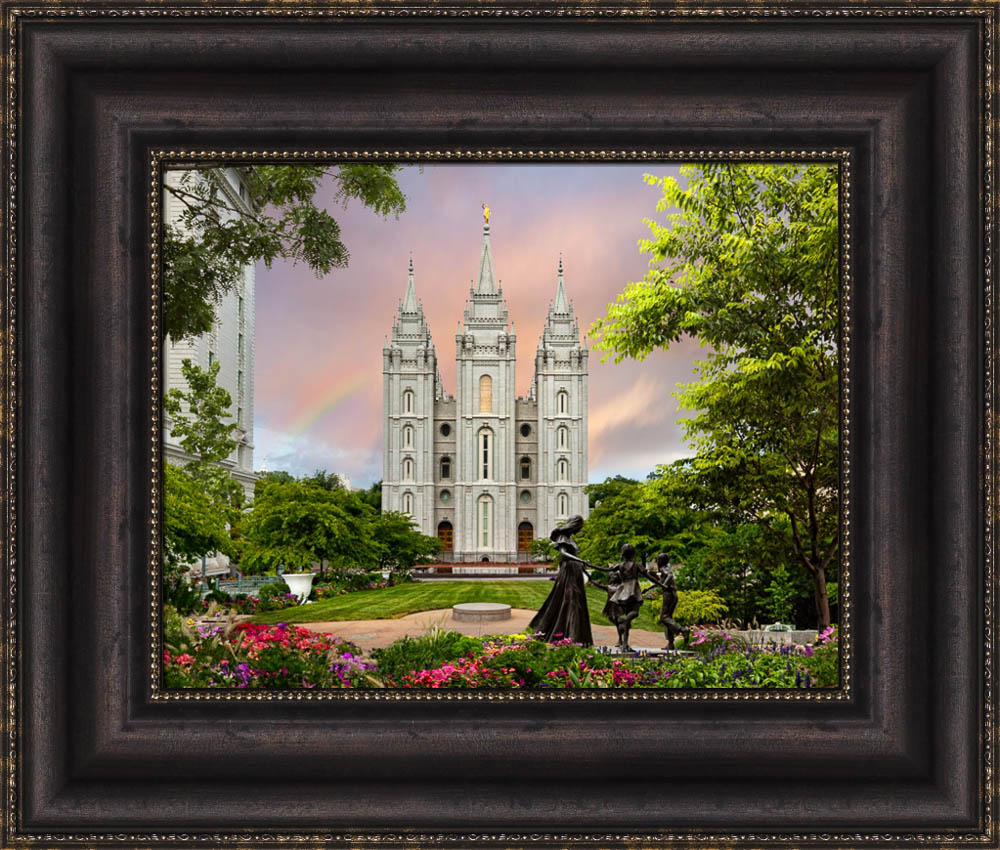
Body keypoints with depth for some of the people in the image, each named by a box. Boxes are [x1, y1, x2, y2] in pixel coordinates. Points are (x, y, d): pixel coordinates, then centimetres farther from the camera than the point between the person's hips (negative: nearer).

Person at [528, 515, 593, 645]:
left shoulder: (571, 539, 20)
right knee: (568, 602, -9)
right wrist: (581, 561, -36)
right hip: (568, 573, -9)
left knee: (577, 604, 8)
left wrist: (585, 571, 26)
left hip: (576, 575, 9)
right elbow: (564, 553, -24)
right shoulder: (563, 538, -8)